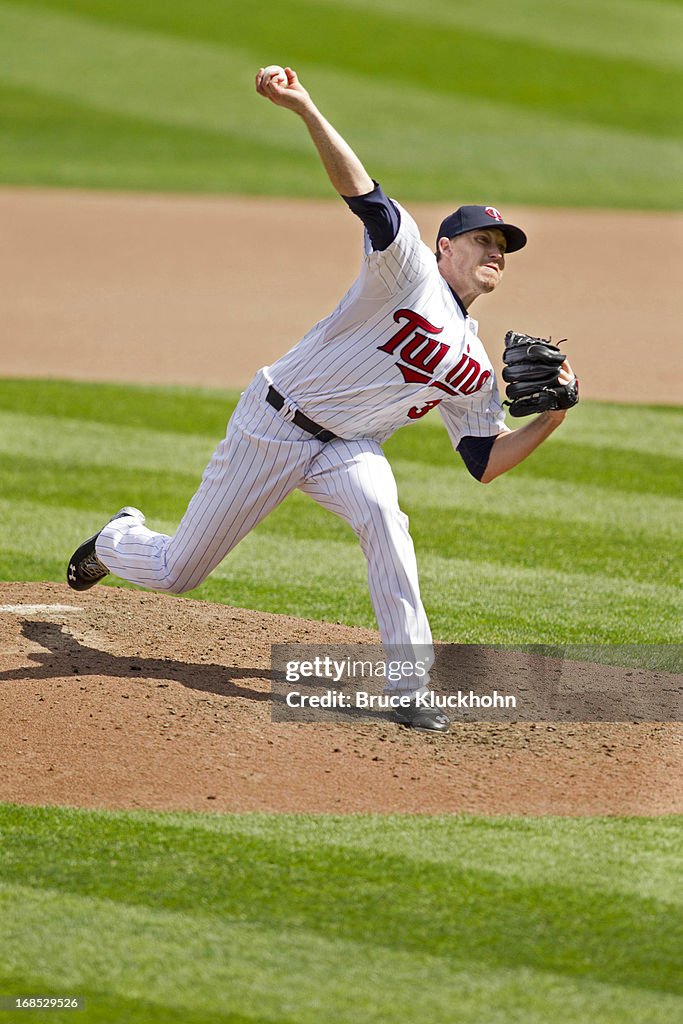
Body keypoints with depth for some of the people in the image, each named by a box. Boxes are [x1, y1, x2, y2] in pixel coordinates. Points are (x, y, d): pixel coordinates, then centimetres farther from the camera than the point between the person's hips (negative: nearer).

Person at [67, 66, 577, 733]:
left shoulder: (475, 369, 7)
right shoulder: (410, 271, -11)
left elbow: (486, 462, 7)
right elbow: (361, 193, -26)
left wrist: (553, 417, -8)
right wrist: (305, 111, -39)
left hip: (347, 449, 4)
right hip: (272, 426, -4)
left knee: (381, 512, -33)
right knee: (175, 573, 5)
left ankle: (410, 686, -30)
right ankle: (116, 540, 43)